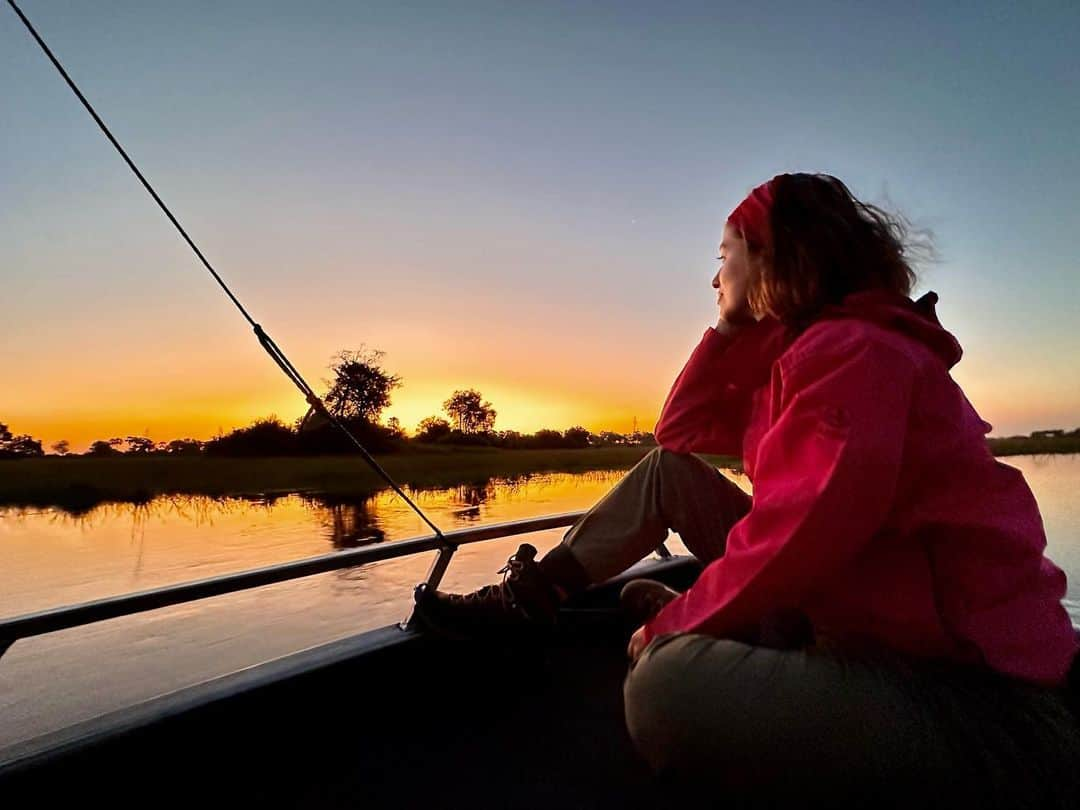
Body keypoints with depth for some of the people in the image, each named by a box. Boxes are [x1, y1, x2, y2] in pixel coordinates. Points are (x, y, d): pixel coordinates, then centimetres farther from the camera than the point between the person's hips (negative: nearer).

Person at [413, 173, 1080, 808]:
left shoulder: (852, 350, -19)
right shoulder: (794, 351, 11)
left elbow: (792, 543, -25)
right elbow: (681, 429, 13)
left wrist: (672, 624, -10)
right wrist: (734, 327, 5)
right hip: (849, 616, 9)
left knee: (667, 683, -36)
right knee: (667, 470, 7)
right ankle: (533, 593, 10)